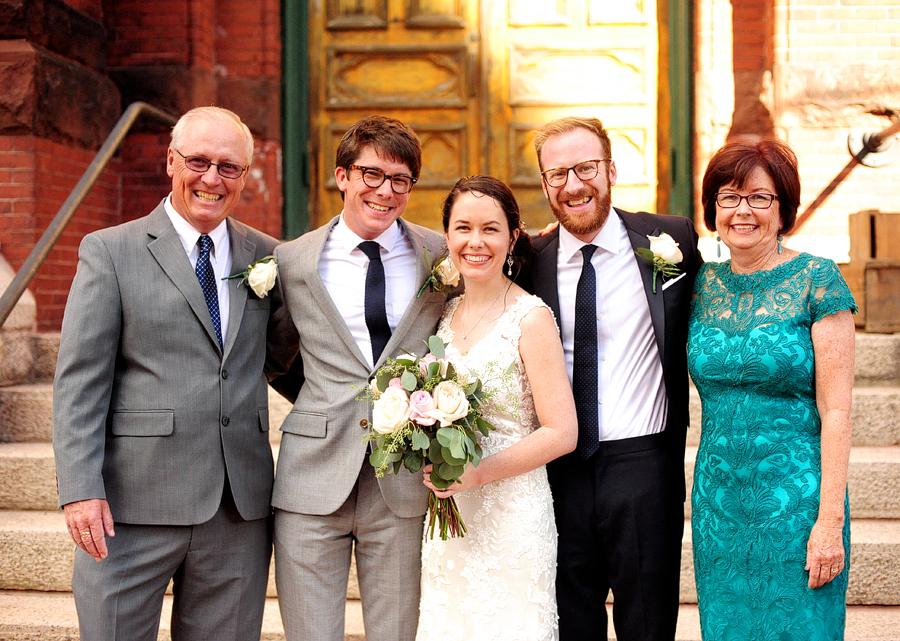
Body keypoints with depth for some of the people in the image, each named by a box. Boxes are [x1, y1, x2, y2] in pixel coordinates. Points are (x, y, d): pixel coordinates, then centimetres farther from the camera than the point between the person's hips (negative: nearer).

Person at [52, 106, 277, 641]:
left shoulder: (266, 256, 10)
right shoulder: (109, 251, 1)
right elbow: (80, 380, -5)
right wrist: (80, 489, -13)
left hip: (241, 511, 3)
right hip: (134, 504, -3)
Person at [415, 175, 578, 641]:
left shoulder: (530, 317, -11)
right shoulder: (447, 313, 8)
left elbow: (562, 433, -14)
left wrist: (477, 473, -19)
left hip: (511, 513, -6)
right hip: (447, 514, 6)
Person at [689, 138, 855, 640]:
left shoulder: (817, 281, -8)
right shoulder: (704, 283, 5)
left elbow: (836, 410, -10)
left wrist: (830, 520, -15)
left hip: (796, 499, -4)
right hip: (718, 499, 4)